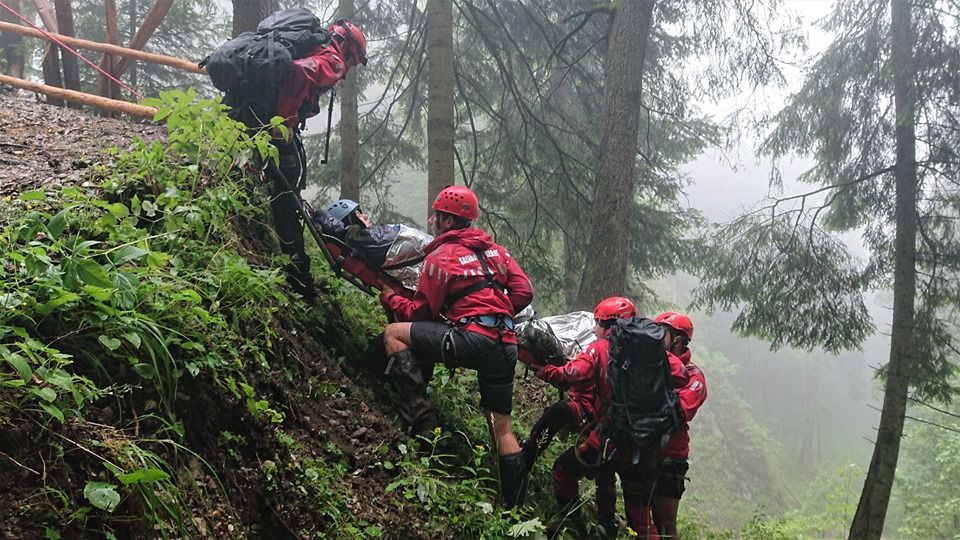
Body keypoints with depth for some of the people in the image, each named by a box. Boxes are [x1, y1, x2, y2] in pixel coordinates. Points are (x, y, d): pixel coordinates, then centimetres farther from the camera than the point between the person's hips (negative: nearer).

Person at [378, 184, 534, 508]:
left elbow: (421, 313, 5)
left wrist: (390, 298, 21)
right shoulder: (494, 249, 19)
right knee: (501, 426, 18)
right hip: (506, 346, 8)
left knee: (394, 334, 1)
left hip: (474, 338, -7)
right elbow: (524, 291, 14)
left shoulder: (440, 257, 0)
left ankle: (421, 417, -5)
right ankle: (515, 504, 22)